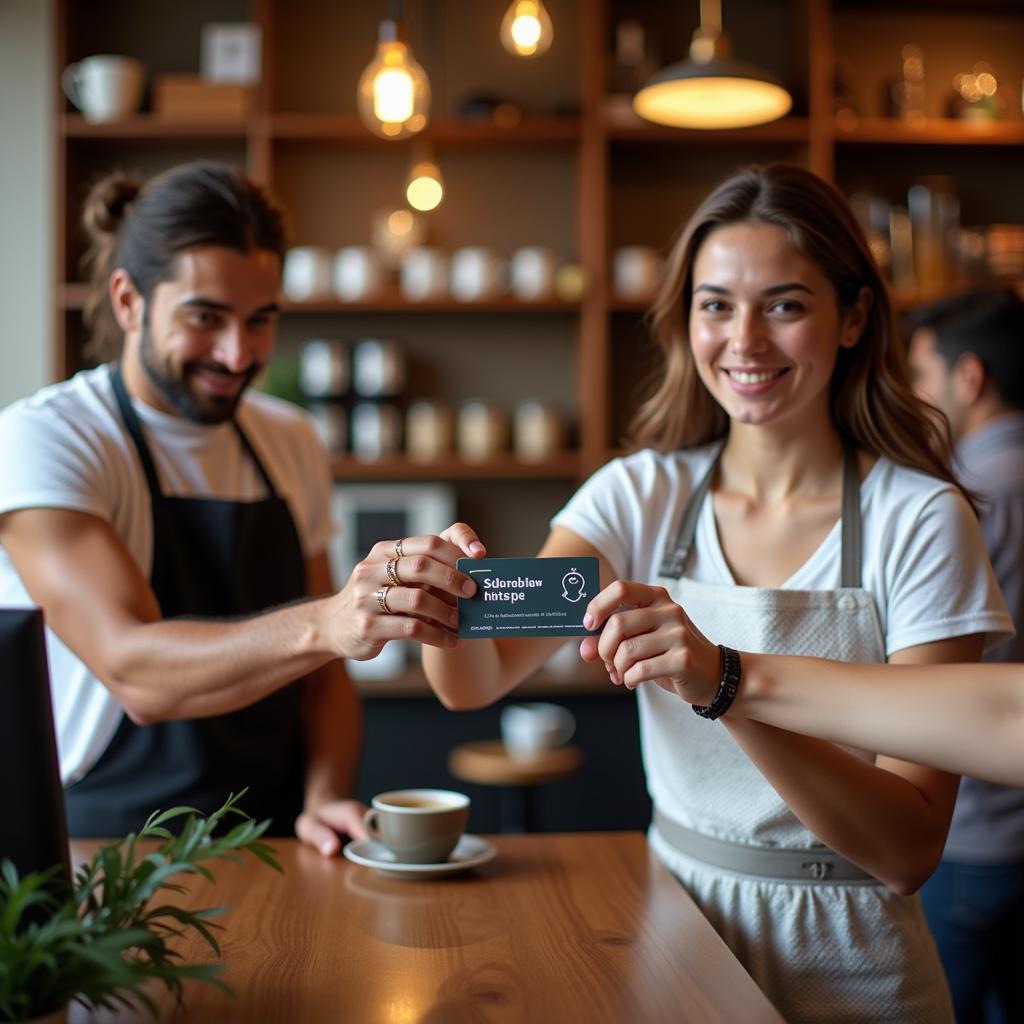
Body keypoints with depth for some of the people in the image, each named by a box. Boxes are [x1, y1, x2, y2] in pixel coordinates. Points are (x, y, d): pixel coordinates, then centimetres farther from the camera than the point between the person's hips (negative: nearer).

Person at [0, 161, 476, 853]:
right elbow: (135, 672, -22)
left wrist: (325, 799, -4)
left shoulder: (290, 443, 10)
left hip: (274, 849, 4)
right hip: (108, 851, -3)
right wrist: (324, 624, -38)